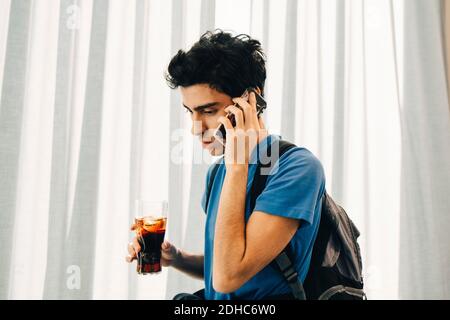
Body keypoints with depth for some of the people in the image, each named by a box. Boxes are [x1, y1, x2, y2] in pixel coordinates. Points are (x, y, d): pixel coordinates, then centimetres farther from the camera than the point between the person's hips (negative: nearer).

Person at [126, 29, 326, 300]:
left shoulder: (298, 168, -16)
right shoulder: (218, 170, 5)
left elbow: (228, 277, -22)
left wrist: (237, 165, -21)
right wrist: (175, 258, -3)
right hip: (218, 300, 5)